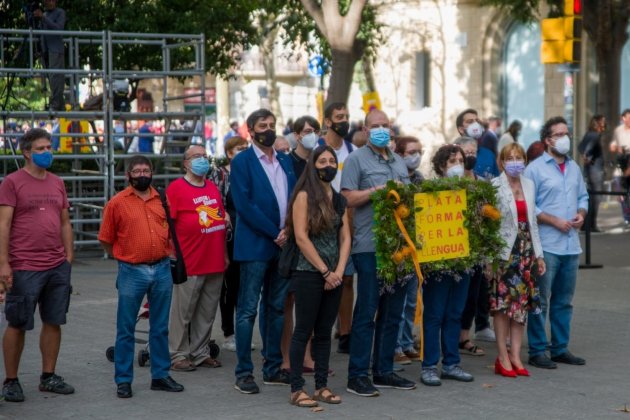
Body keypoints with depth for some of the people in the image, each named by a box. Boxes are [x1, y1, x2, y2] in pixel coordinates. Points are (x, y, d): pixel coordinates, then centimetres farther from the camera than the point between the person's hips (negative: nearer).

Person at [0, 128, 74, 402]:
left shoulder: (57, 183, 13)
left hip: (58, 267, 6)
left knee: (53, 322, 9)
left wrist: (69, 257, 11)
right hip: (25, 268, -6)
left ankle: (48, 377, 20)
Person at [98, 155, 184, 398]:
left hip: (162, 270, 3)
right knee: (126, 329, 2)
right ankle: (123, 380, 9)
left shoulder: (162, 200, 8)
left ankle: (160, 376, 20)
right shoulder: (117, 203, -2)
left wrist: (163, 253, 8)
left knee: (160, 328, 11)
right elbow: (106, 240, 2)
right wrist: (125, 257, 5)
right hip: (132, 273, -3)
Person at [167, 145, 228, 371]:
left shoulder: (213, 188, 15)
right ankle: (178, 355, 8)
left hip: (215, 263, 6)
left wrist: (224, 254, 20)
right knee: (182, 312, 0)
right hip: (189, 264, -6)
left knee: (207, 313, 11)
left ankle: (200, 353, 20)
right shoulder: (176, 188, -5)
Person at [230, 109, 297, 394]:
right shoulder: (242, 162, -5)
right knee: (248, 309, -3)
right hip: (256, 246, -6)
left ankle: (273, 369, 18)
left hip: (284, 244, 6)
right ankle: (243, 373, 1)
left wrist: (289, 231, -4)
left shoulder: (286, 161, 14)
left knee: (277, 308, 11)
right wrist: (274, 233, -15)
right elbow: (244, 204, -13)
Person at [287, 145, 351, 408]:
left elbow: (345, 239, 10)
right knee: (304, 331, -4)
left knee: (324, 332, 8)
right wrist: (325, 271, -12)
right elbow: (301, 238, -12)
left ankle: (322, 386, 13)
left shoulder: (339, 200, 14)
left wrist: (339, 271, -5)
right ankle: (297, 389, -1)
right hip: (309, 274, -6)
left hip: (334, 276, 6)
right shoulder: (304, 196, -5)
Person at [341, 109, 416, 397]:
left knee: (392, 313, 10)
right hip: (369, 246, -7)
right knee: (366, 312, -5)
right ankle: (357, 376, 0)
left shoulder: (399, 162, 19)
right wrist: (381, 190, -16)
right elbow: (347, 199, -11)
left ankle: (384, 372, 18)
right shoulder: (356, 160, -2)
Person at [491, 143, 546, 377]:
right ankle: (503, 357, 3)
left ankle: (515, 356, 10)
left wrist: (538, 254, 15)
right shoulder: (494, 186, -7)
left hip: (525, 250, 6)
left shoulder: (529, 185, 12)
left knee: (522, 302, 5)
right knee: (503, 303, -3)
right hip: (504, 251, -6)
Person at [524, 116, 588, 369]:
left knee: (564, 301, 13)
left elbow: (583, 197, 21)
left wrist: (581, 214, 0)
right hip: (547, 246, -7)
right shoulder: (536, 169, -6)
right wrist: (555, 221, -14)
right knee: (540, 301, -2)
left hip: (571, 244, 7)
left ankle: (560, 348, 21)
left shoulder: (574, 168, 15)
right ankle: (537, 351, 4)